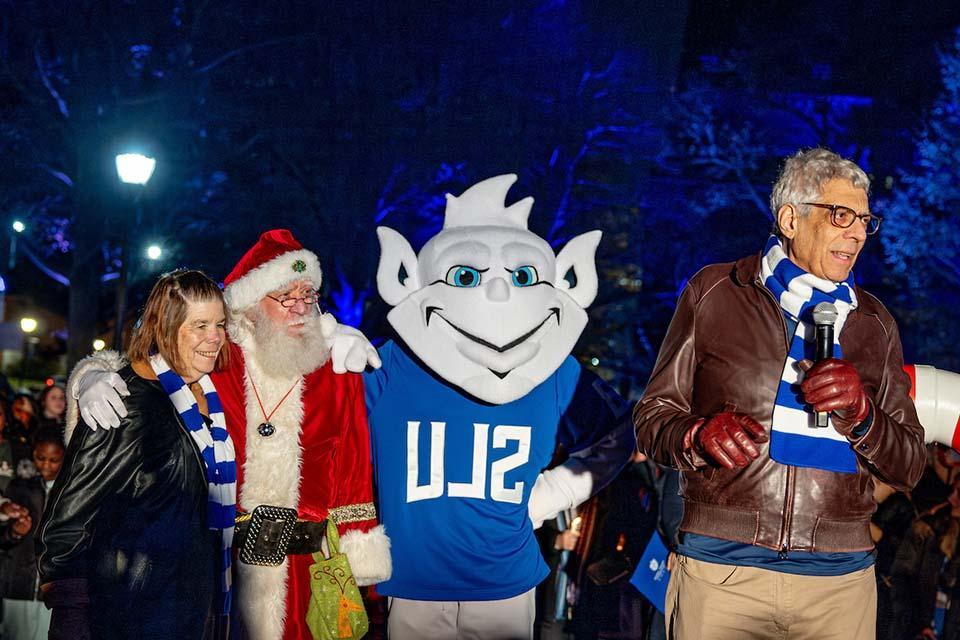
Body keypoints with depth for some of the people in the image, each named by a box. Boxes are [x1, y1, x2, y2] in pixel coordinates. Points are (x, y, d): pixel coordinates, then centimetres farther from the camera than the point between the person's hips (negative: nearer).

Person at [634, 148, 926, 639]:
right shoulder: (714, 291, 6)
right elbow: (653, 416, 5)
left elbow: (907, 467, 9)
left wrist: (859, 415, -10)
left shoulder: (874, 324, 13)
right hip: (720, 568, -2)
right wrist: (699, 436, -16)